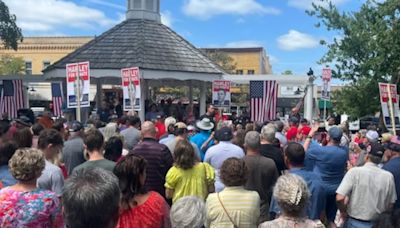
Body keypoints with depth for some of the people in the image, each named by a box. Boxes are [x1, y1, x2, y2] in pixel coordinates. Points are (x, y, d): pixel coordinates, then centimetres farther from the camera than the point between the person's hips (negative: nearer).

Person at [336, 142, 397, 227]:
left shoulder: (354, 171, -18)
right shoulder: (389, 176, -10)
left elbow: (340, 198, -23)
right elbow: (391, 204, 0)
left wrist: (343, 212, -5)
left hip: (353, 222, -2)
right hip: (376, 223, 3)